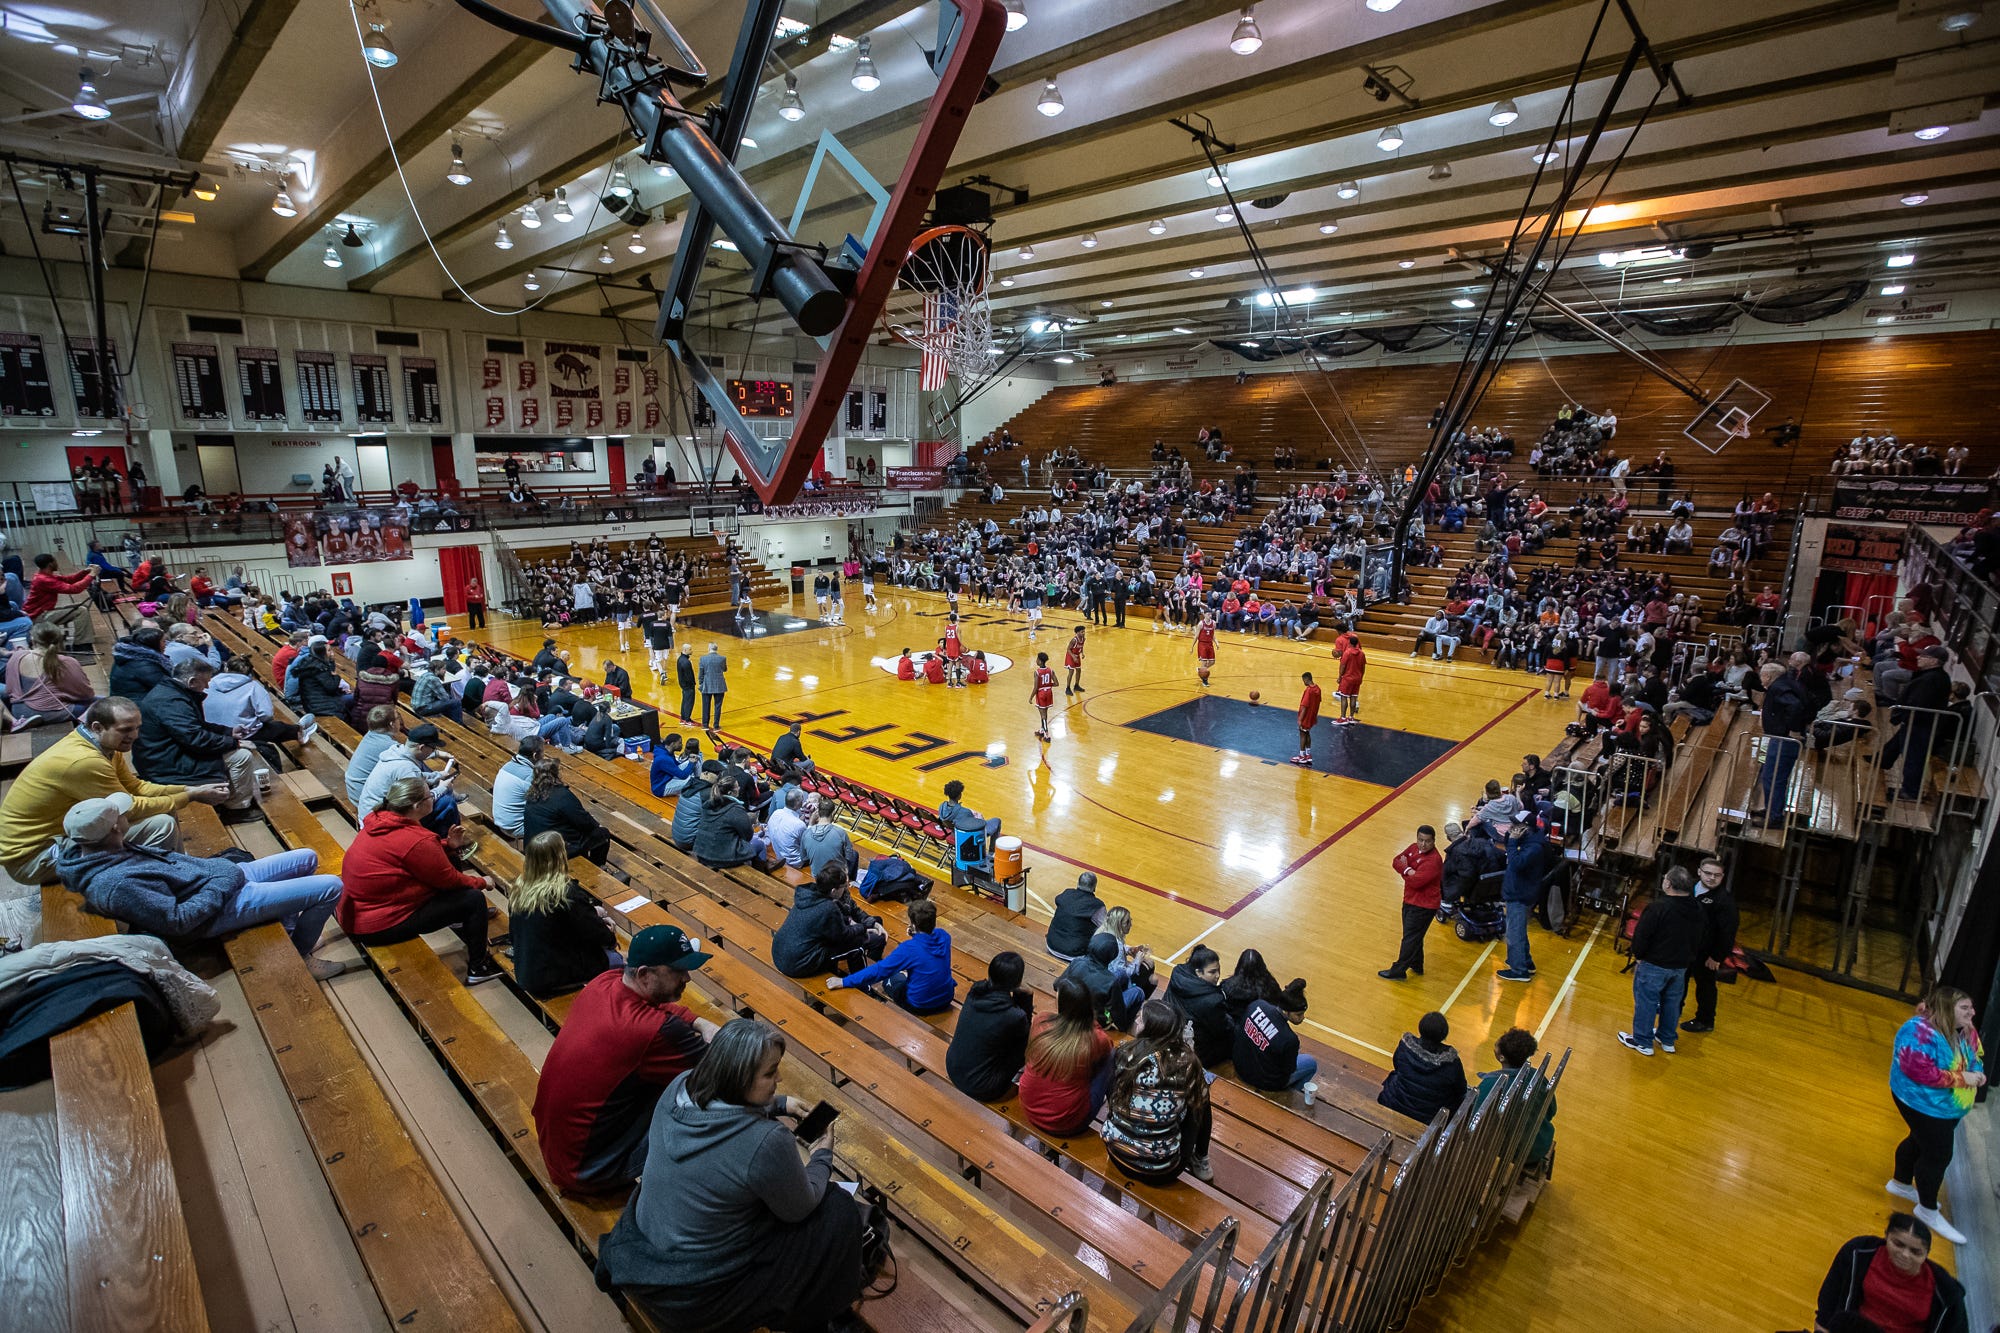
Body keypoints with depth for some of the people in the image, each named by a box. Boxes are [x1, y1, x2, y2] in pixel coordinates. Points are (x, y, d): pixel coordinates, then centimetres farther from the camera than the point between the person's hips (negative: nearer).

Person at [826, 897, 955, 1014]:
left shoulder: (908, 949, -26)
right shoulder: (944, 936, -11)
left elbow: (878, 970, -19)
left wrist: (844, 981, -10)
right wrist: (916, 934, -5)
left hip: (920, 1006, -5)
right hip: (946, 1000, 5)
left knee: (888, 976, 21)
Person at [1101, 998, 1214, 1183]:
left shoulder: (1125, 1055, -15)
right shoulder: (1186, 1062, -17)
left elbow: (1111, 1097, 0)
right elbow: (1199, 1099, 0)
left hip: (1118, 1156, 2)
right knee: (1201, 1098, 18)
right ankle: (1200, 1162, 31)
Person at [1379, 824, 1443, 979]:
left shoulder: (1433, 860, -25)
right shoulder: (1414, 848, 0)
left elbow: (1416, 881, -28)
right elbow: (1396, 861, -1)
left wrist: (1405, 870, -10)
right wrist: (1408, 870, -20)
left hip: (1424, 906, -8)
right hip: (1410, 900, 8)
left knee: (1410, 938, 1)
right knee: (1414, 936, 22)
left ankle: (1398, 971, 10)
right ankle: (1416, 966, 39)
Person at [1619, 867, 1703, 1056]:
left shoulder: (1658, 907, -23)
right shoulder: (1696, 911, 0)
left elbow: (1641, 935, -19)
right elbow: (1698, 940, 9)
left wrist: (1637, 955, -2)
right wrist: (1688, 959, 19)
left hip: (1654, 965, -7)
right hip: (1681, 967, 7)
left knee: (1646, 1001, 5)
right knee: (1672, 1003, 20)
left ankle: (1642, 1041, 12)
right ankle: (1667, 1039, 34)